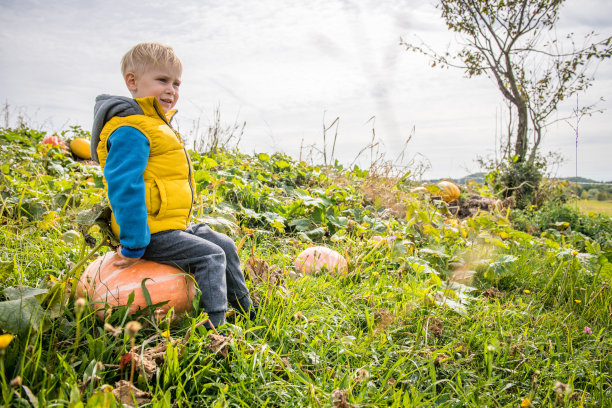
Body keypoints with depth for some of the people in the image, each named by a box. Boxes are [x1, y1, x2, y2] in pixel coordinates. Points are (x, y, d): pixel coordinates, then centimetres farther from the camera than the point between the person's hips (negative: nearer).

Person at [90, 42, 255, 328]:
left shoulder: (156, 124, 17)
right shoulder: (130, 131, -19)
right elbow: (123, 187, -26)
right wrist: (133, 245, -27)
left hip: (176, 224, 11)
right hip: (153, 232, -10)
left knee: (225, 245, 14)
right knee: (210, 255, -15)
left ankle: (247, 311, 28)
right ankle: (214, 327, -7)